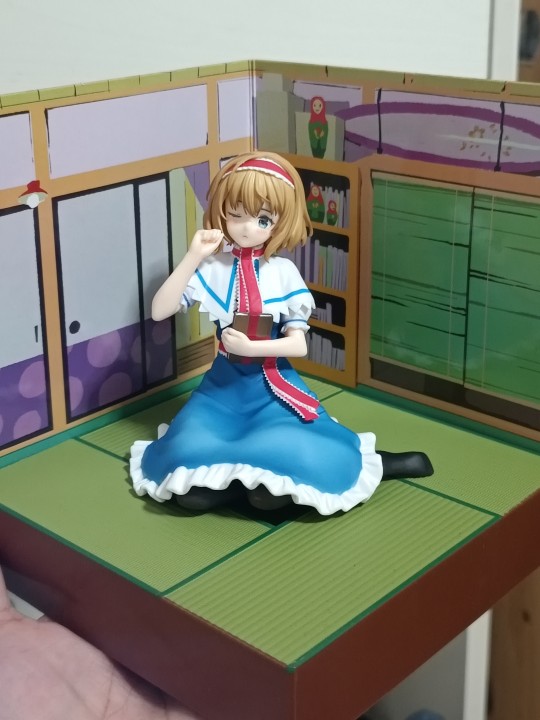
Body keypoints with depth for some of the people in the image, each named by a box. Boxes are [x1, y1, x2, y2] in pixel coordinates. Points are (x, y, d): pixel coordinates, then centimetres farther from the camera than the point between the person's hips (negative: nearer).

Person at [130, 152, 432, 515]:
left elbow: (299, 346, -7)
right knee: (192, 490, -22)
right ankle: (252, 469, 3)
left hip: (274, 388, -1)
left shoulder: (284, 273, -6)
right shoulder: (211, 267, -4)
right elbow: (159, 311, -14)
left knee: (271, 493, -23)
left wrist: (250, 347, -20)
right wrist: (192, 258, -19)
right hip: (224, 385, 2)